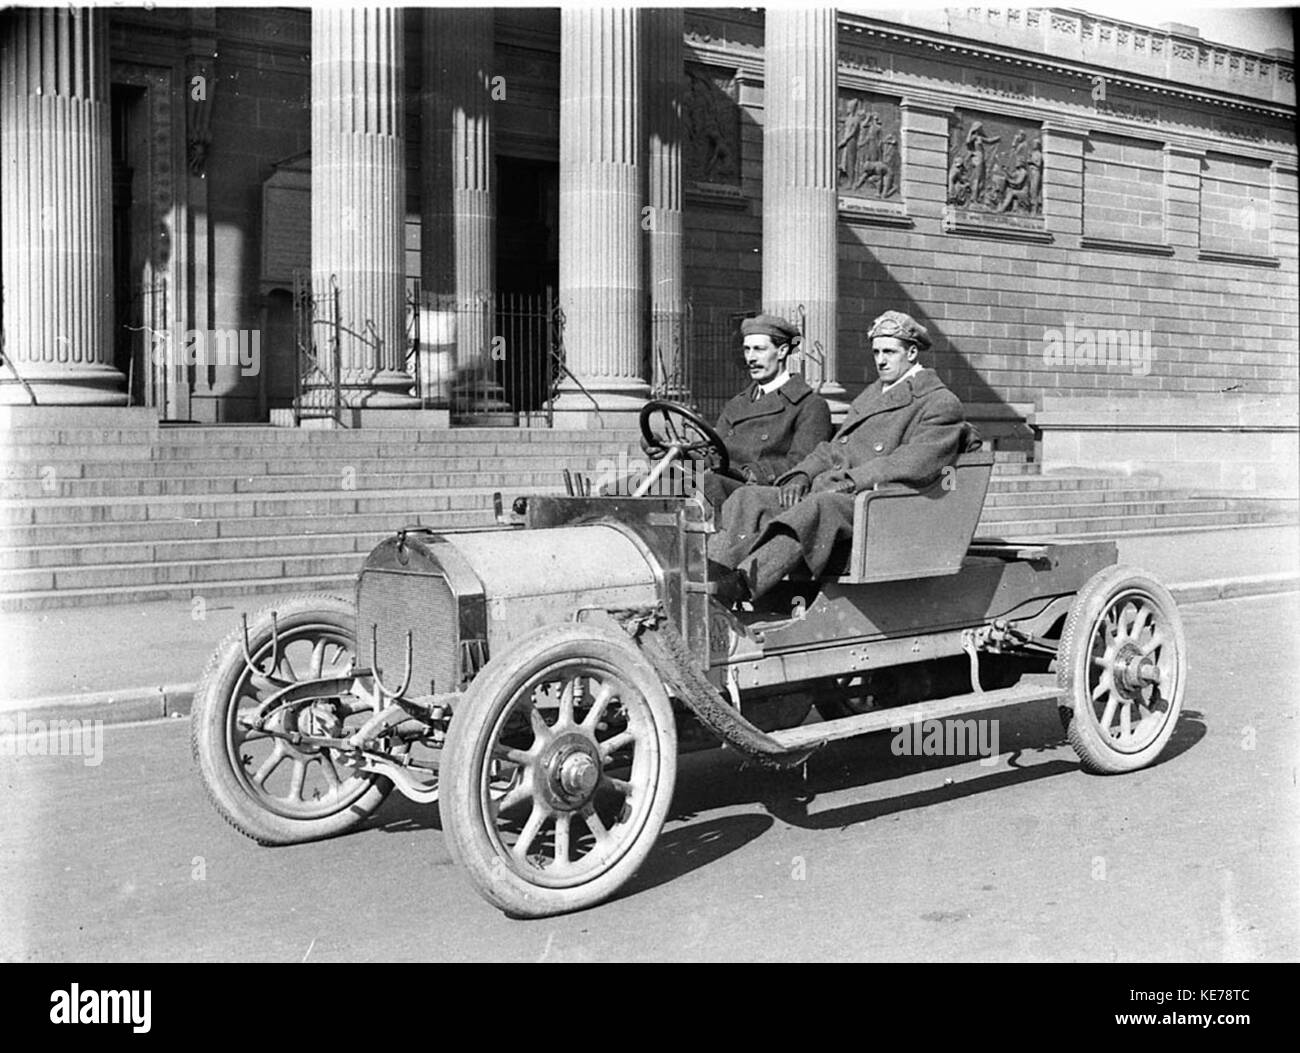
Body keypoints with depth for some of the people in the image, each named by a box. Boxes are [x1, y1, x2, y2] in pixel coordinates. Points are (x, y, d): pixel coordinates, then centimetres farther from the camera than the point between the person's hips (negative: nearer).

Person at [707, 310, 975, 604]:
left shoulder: (941, 403, 4)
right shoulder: (870, 395, 31)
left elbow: (917, 462, -13)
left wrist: (852, 481, -19)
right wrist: (801, 475, 3)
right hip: (821, 493, 8)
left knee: (816, 507, -39)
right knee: (748, 499, -14)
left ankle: (741, 586, -54)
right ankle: (711, 580, -35)